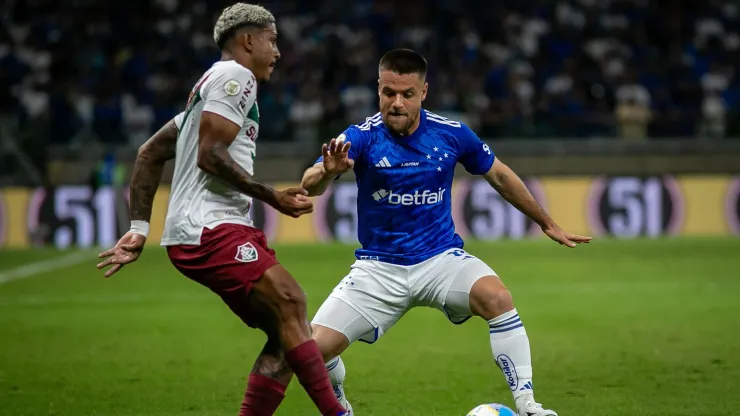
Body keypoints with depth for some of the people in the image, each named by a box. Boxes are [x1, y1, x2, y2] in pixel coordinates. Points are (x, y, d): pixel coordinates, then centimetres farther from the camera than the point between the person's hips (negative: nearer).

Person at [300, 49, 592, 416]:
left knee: (496, 297, -31)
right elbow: (310, 186, -28)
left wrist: (547, 223, 21)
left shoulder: (451, 134, -6)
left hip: (440, 258, 0)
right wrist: (327, 172, -53)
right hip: (379, 267, 0)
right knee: (313, 348, -13)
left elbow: (499, 175, 13)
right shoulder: (361, 137, -12)